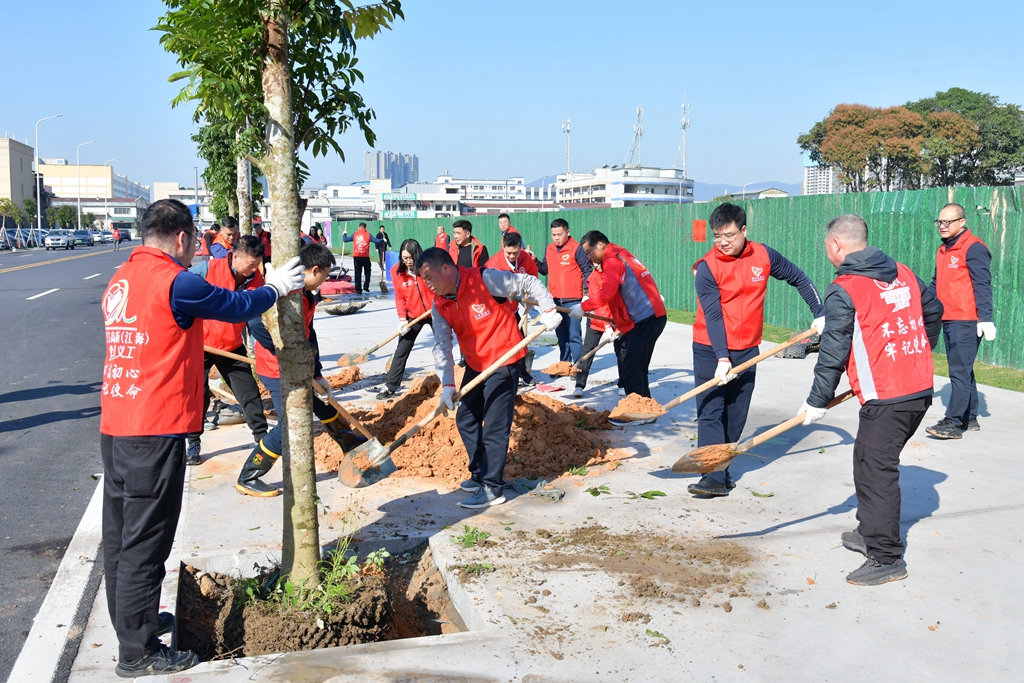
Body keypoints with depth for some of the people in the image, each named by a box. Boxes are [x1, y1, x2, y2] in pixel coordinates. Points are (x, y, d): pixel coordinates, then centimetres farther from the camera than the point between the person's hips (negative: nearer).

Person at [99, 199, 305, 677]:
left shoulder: (121, 280, 12)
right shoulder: (174, 282, -14)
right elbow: (238, 306, -4)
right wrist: (276, 286, 15)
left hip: (115, 425, 9)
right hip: (155, 429, -9)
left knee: (120, 533, 19)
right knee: (145, 541, -1)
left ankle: (131, 619, 35)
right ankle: (137, 652, 8)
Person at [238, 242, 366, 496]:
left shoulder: (307, 296, 7)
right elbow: (258, 326, -33)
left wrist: (317, 374, 9)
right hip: (278, 370, -10)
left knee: (324, 405, 24)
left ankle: (349, 442, 48)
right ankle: (247, 479, 3)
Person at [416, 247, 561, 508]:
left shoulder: (485, 279, -19)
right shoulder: (439, 306, 0)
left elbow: (529, 283, -9)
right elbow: (442, 346, -3)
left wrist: (549, 310, -14)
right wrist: (447, 383, -11)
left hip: (504, 361, -8)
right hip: (475, 366, 8)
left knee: (494, 426, -7)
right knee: (465, 420, 13)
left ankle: (492, 488, 0)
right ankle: (480, 474, 29)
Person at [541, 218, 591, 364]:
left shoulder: (577, 249, -9)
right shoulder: (549, 249, 9)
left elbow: (587, 271, -7)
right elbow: (545, 269, 17)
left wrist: (586, 292, -14)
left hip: (572, 300, -6)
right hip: (555, 299, 6)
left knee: (574, 334, -6)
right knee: (561, 334, 14)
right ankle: (565, 363, 23)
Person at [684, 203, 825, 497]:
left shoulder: (764, 256, -1)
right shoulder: (706, 267, -11)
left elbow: (799, 279, 13)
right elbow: (712, 315, -17)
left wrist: (820, 313, 8)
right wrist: (722, 359, -24)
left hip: (747, 351, 4)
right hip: (711, 351, -3)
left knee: (736, 416, 8)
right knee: (710, 412, -9)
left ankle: (721, 470, 20)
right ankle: (715, 478, -10)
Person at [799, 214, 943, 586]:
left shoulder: (844, 290, -11)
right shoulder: (904, 274, 11)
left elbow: (833, 352, -12)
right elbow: (933, 311, 25)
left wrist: (817, 401, -5)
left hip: (886, 398, -9)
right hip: (921, 390, 9)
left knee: (876, 470, -2)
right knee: (870, 460, 21)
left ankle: (886, 558, 3)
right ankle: (870, 533, 33)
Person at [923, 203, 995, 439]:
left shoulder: (973, 248, -10)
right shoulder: (943, 251, 16)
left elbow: (982, 285, -16)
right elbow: (936, 285, 21)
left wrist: (985, 318, -21)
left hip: (966, 321, -9)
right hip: (948, 320, 9)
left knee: (960, 371, -9)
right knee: (962, 370, 14)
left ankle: (953, 422, -8)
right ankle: (969, 419, 23)